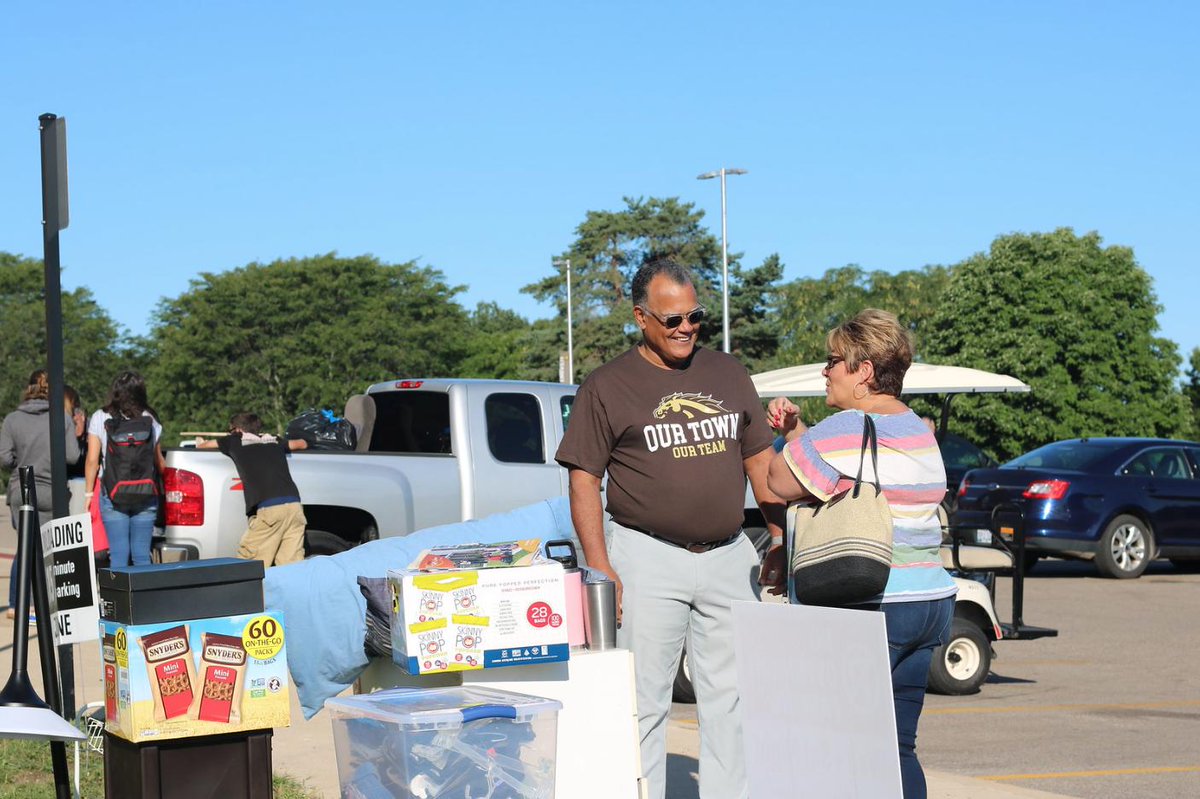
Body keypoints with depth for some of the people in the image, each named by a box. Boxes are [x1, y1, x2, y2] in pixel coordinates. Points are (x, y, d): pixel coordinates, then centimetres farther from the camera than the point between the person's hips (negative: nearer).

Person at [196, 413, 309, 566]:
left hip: (267, 509, -4)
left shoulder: (235, 441, 17)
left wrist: (200, 442, 54)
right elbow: (303, 444, 42)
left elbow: (201, 445, 32)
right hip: (294, 505, 4)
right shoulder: (275, 442, 24)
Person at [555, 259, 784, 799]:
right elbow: (584, 480, -3)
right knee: (644, 699, -1)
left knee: (732, 694, 8)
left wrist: (781, 536, 8)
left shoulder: (727, 374, 12)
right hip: (649, 559, -4)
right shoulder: (607, 387, -1)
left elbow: (760, 460, 17)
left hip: (729, 555, 4)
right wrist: (601, 569, -11)